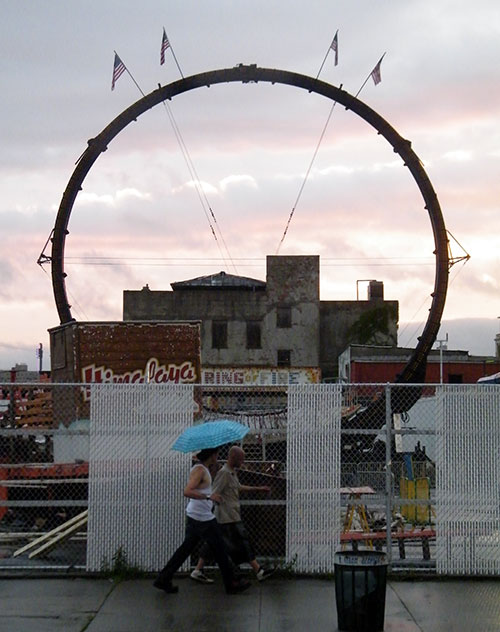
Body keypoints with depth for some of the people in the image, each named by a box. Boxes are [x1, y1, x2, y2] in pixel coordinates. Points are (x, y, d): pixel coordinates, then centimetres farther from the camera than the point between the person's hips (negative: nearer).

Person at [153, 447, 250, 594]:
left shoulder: (202, 468, 13)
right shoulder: (199, 470, -18)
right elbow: (187, 491, -29)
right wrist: (209, 496, -32)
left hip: (194, 517, 10)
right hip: (203, 519, -10)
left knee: (185, 549, 11)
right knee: (220, 550, 2)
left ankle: (163, 580, 11)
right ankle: (231, 584, 12)